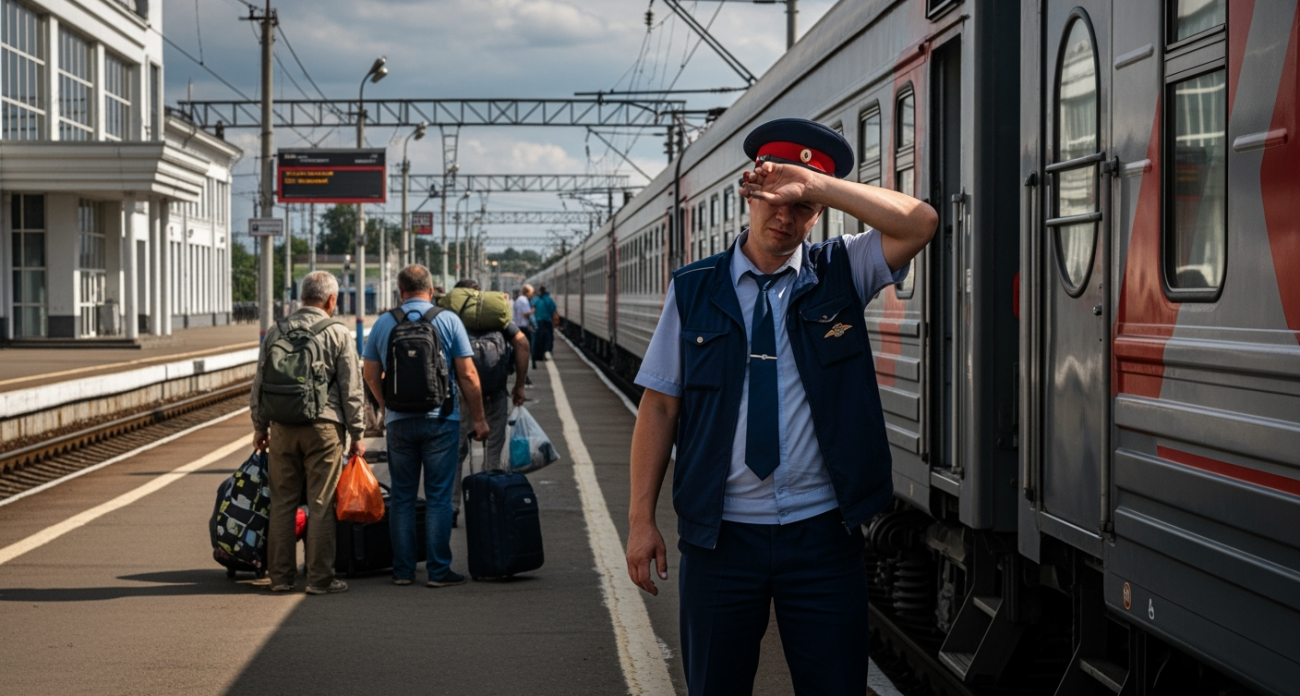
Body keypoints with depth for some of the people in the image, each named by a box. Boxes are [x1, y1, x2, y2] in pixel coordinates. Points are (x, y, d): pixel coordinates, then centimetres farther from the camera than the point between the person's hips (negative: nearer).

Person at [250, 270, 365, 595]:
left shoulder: (276, 331, 8)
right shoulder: (337, 333, -2)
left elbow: (259, 382, 11)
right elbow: (351, 389, -1)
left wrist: (259, 426, 19)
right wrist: (356, 434, 5)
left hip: (282, 427, 3)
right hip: (324, 426, -3)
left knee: (282, 503, 8)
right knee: (321, 505, 0)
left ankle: (280, 576, 12)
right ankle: (319, 578, 1)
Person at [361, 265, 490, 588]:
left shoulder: (383, 324, 3)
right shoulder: (448, 320, -3)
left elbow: (371, 375, 9)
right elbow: (468, 375, -5)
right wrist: (478, 418, 3)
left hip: (399, 421, 2)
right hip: (440, 419, -2)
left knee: (401, 497, 10)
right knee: (438, 497, 2)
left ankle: (402, 570, 12)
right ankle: (438, 570, 1)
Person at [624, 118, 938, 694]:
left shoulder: (840, 276, 5)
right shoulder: (693, 290, 4)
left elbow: (919, 223, -12)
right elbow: (660, 405, 3)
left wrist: (813, 185, -18)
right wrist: (641, 518, -2)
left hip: (822, 533, 0)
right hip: (720, 534, 0)